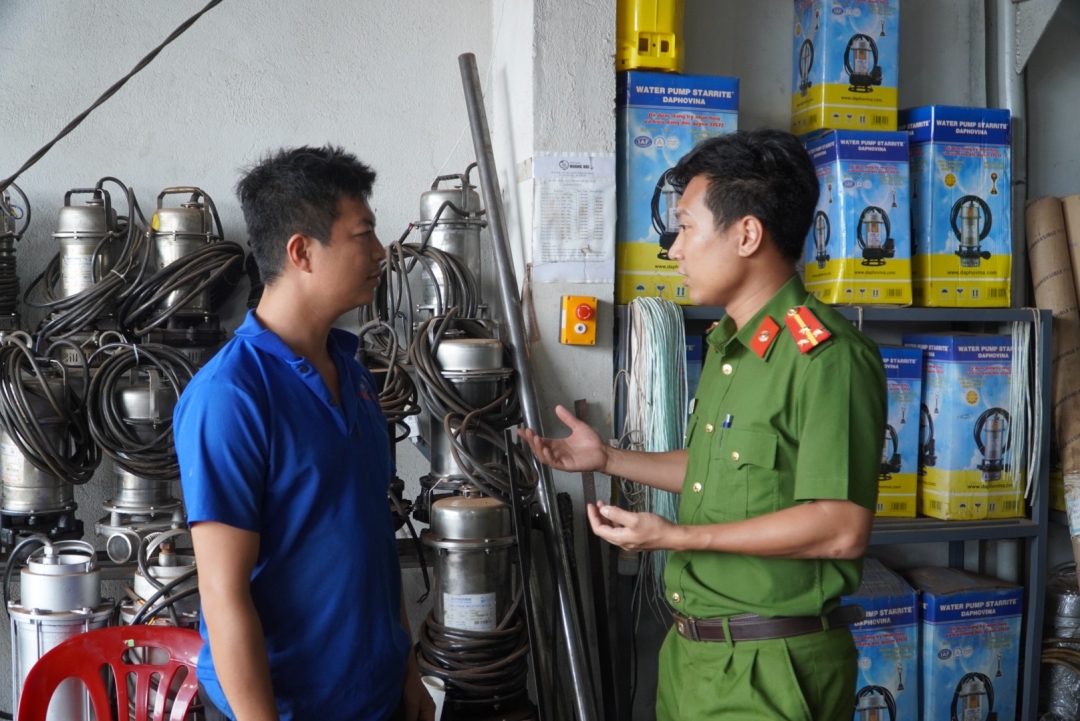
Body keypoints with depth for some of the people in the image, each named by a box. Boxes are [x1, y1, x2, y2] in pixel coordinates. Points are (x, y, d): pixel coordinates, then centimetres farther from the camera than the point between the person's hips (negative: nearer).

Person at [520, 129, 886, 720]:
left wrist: (675, 536, -22)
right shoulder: (726, 345, 11)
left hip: (768, 669, -8)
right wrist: (607, 459, 16)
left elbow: (842, 528, -25)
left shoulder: (827, 356, -19)